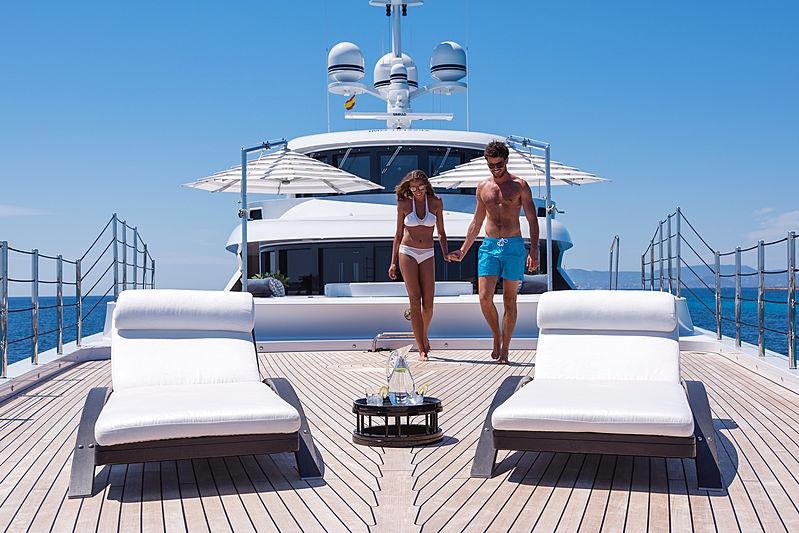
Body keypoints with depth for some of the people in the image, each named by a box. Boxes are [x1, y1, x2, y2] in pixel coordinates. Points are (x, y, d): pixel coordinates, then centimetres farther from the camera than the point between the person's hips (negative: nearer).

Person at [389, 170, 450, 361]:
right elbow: (398, 234, 7)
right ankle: (422, 350, -5)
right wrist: (393, 262, 4)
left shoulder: (436, 203, 4)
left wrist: (445, 253, -5)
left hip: (427, 255, 1)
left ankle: (424, 335, 28)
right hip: (407, 253, -1)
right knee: (415, 300, -7)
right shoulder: (404, 204, 1)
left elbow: (441, 232, 11)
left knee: (428, 303, -3)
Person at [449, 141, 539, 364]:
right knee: (485, 297, -10)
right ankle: (496, 336, 14)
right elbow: (476, 223, 21)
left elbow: (532, 220, 0)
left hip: (513, 246, -3)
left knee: (510, 300, 1)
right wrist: (463, 250, 19)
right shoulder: (483, 187, 12)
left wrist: (534, 251, -11)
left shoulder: (520, 185, 2)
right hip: (489, 245, 3)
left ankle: (505, 349, 8)